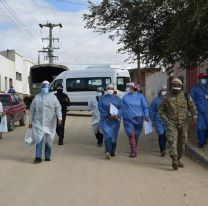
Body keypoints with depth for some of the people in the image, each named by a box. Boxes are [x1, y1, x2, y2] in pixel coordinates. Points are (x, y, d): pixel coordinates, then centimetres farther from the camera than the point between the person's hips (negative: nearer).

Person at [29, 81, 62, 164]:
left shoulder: (52, 97, 5)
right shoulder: (37, 97, 11)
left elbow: (58, 107, -5)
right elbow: (32, 110, 13)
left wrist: (59, 117, -21)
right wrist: (30, 121, 11)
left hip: (50, 122, 0)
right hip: (38, 122, 0)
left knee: (48, 140, 7)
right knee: (39, 139, -9)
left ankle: (47, 157, 17)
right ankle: (38, 157, -10)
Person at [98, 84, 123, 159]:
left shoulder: (117, 98, 8)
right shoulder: (102, 98, 4)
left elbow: (121, 108, 0)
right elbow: (100, 108, -5)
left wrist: (117, 115, -18)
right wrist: (107, 115, -17)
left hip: (115, 120, 2)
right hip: (105, 120, -2)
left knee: (114, 135, 9)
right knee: (107, 135, -16)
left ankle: (112, 151, 23)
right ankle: (108, 151, -24)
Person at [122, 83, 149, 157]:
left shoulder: (140, 96, 3)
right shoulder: (125, 97, 7)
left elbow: (145, 107, 3)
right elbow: (122, 108, 12)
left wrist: (146, 117, -4)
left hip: (138, 119, 0)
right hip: (128, 119, 0)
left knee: (136, 135, 9)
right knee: (131, 135, -10)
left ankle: (134, 150, 24)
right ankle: (133, 151, -9)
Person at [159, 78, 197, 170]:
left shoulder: (186, 96, 3)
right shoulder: (167, 98, 1)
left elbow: (192, 106, -7)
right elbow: (161, 110, 8)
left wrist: (194, 115, -25)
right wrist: (166, 120, -4)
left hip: (183, 124, 2)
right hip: (172, 124, -2)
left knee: (182, 142, 9)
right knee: (173, 140, -18)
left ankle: (178, 159, 24)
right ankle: (174, 160, -20)